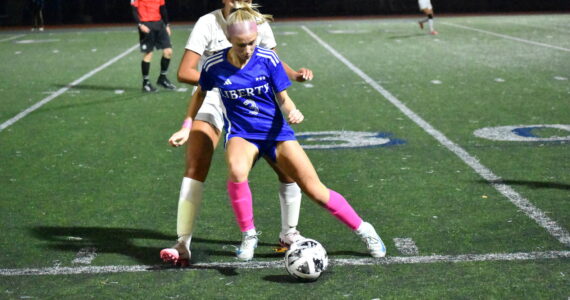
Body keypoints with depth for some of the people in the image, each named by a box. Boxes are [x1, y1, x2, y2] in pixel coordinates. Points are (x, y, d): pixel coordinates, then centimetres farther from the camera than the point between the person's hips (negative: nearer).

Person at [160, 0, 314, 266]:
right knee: (194, 171, -19)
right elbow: (184, 73, -20)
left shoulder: (259, 24, -3)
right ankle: (182, 245, -12)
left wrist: (295, 74, -9)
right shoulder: (208, 24, -14)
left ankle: (288, 234, 16)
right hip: (211, 102, -3)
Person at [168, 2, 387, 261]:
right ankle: (248, 235, -15)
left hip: (276, 132, 0)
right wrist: (186, 127, 10)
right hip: (241, 135, 0)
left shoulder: (268, 59, -10)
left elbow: (283, 98, -2)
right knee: (237, 171, -37)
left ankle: (363, 230, 16)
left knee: (316, 190, -7)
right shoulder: (214, 65, -8)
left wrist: (292, 111, -24)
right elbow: (200, 93, 13)